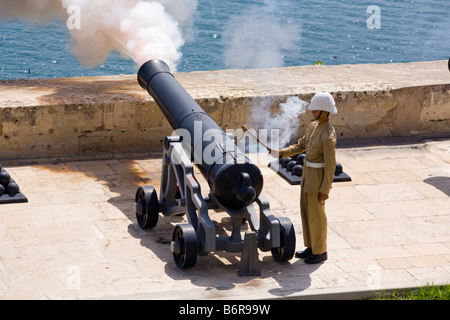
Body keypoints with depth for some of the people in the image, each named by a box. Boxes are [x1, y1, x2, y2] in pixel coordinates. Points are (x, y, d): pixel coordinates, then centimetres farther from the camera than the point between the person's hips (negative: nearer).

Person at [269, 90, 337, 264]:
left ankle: (320, 251, 20)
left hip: (319, 176, -9)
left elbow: (330, 165, -22)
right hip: (307, 172, 9)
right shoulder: (313, 126, 2)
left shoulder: (328, 135, -26)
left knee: (316, 215, 4)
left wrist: (325, 190, -18)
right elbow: (301, 145, 15)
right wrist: (281, 153, 3)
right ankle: (311, 247, 32)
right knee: (306, 211, 18)